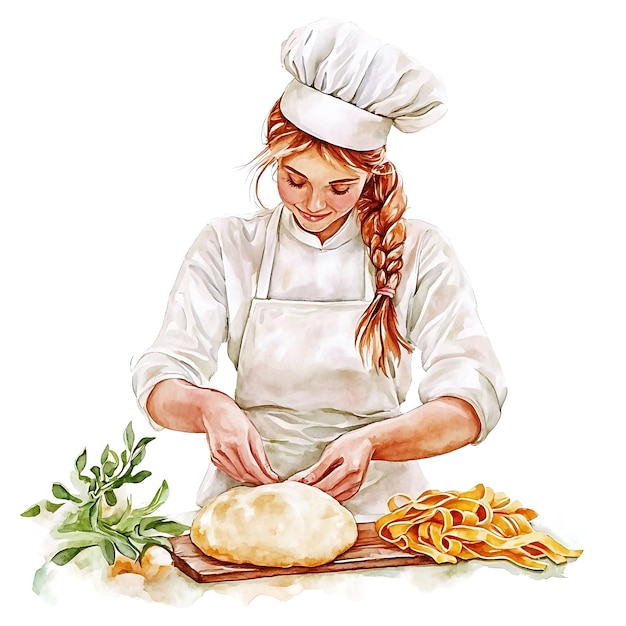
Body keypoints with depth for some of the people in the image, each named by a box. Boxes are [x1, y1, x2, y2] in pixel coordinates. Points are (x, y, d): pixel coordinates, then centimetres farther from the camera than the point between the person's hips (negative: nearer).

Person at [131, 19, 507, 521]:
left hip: (375, 502, 0)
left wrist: (371, 442, -24)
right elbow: (161, 380, -3)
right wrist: (210, 407, -25)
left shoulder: (419, 253, 0)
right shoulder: (228, 247, 2)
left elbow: (474, 398, -8)